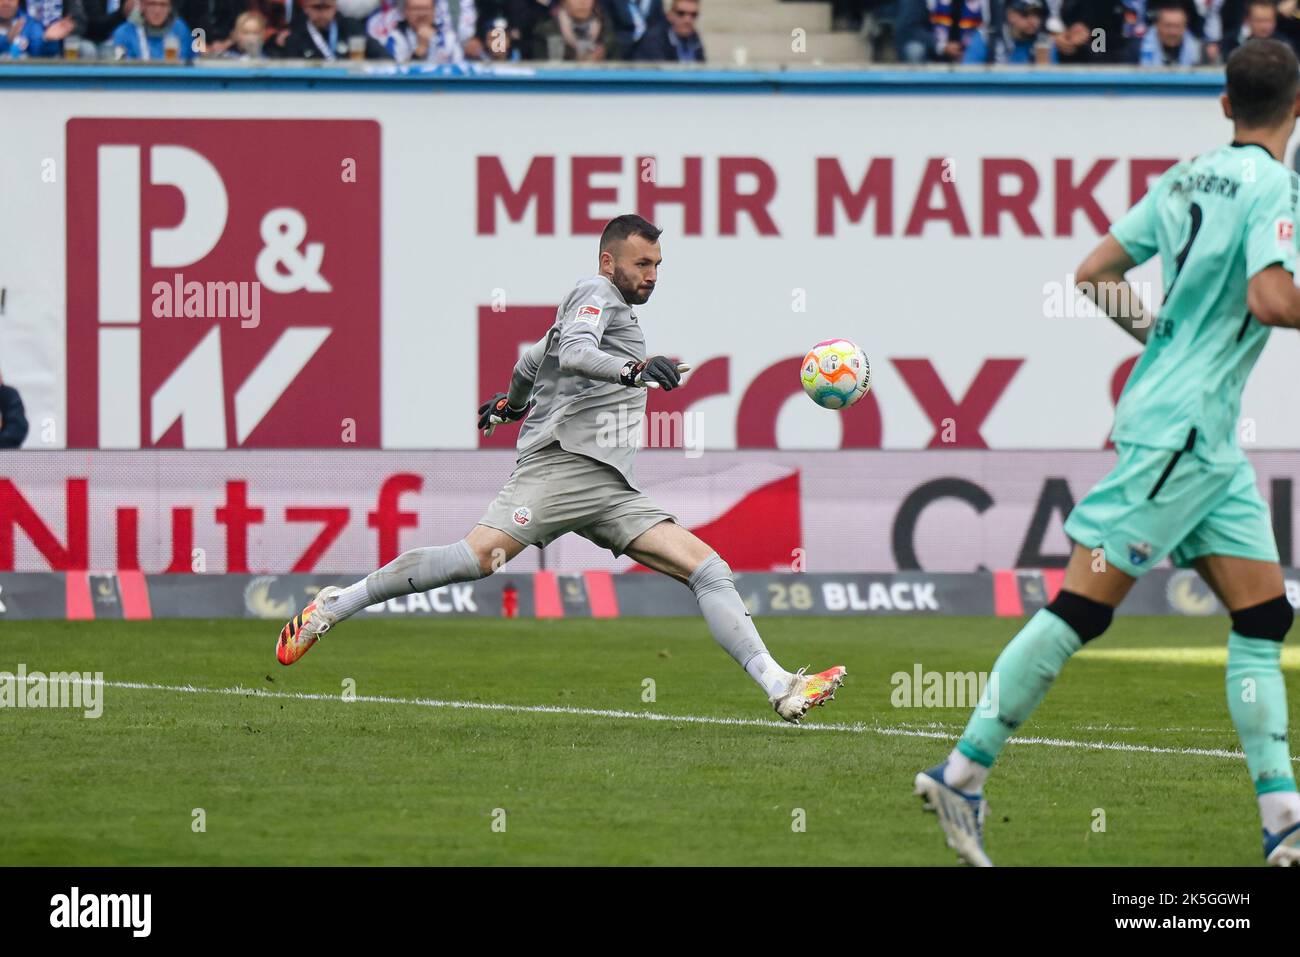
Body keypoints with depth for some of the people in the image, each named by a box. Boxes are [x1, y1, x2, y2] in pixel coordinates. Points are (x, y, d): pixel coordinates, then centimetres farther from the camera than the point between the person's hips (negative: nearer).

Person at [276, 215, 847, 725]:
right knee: (480, 558, -24)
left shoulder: (614, 310, 30)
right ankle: (335, 605, -12)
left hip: (613, 490, 9)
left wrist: (512, 402, 63)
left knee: (708, 569, -4)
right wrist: (635, 370, -35)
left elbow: (533, 359, 45)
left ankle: (780, 687, -12)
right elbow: (572, 354, -19)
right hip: (561, 465, -9)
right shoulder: (596, 295, 2)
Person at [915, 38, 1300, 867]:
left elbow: (1095, 274, 14)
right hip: (1181, 428, -9)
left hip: (1207, 441, 9)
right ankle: (963, 773, -3)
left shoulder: (1188, 178, 11)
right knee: (1083, 607, -6)